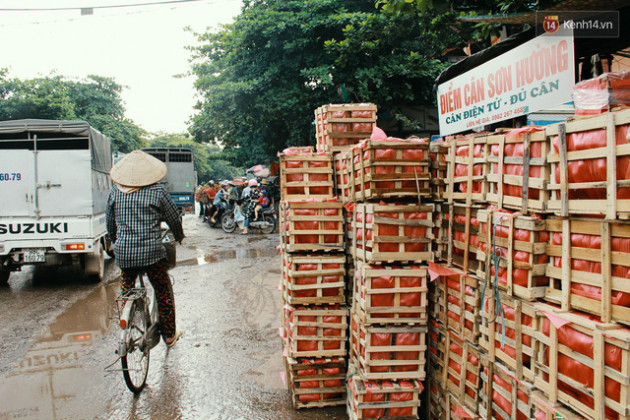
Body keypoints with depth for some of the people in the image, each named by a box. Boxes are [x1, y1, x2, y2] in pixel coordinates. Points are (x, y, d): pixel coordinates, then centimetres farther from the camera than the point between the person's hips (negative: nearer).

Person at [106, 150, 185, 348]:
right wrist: (179, 236, 22)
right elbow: (173, 217, 2)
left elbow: (110, 222, 15)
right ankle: (169, 335, 22)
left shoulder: (115, 190, 4)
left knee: (126, 289, 22)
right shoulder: (157, 190, -6)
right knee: (163, 291, 12)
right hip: (152, 251, -3)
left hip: (123, 252, 3)